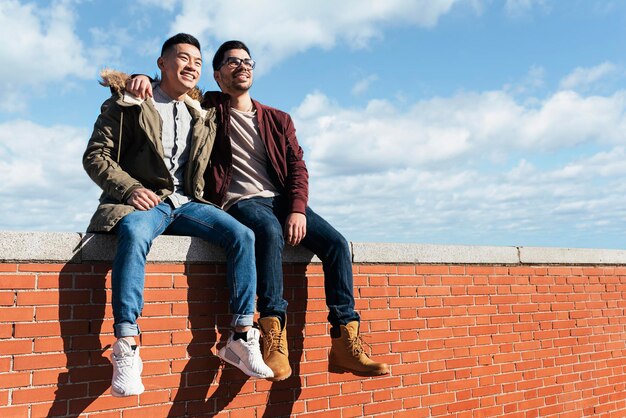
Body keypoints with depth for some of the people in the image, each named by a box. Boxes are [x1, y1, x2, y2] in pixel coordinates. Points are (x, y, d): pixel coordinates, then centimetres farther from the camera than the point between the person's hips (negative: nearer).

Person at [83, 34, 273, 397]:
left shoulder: (203, 116, 20)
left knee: (242, 235, -21)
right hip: (144, 200, -4)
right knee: (135, 234, -39)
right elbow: (95, 156, 1)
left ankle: (242, 339, -17)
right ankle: (126, 349, -38)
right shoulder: (129, 104, 7)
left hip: (186, 202, 4)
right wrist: (131, 189, -16)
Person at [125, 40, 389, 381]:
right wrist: (142, 78, -10)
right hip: (240, 201, -4)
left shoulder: (278, 120, 21)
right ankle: (273, 336, -40)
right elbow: (169, 86, 16)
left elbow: (297, 167, 10)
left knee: (335, 242, -20)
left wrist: (298, 209, -8)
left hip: (283, 200, 4)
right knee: (270, 230, -38)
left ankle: (345, 342, -19)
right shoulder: (208, 107, 14)